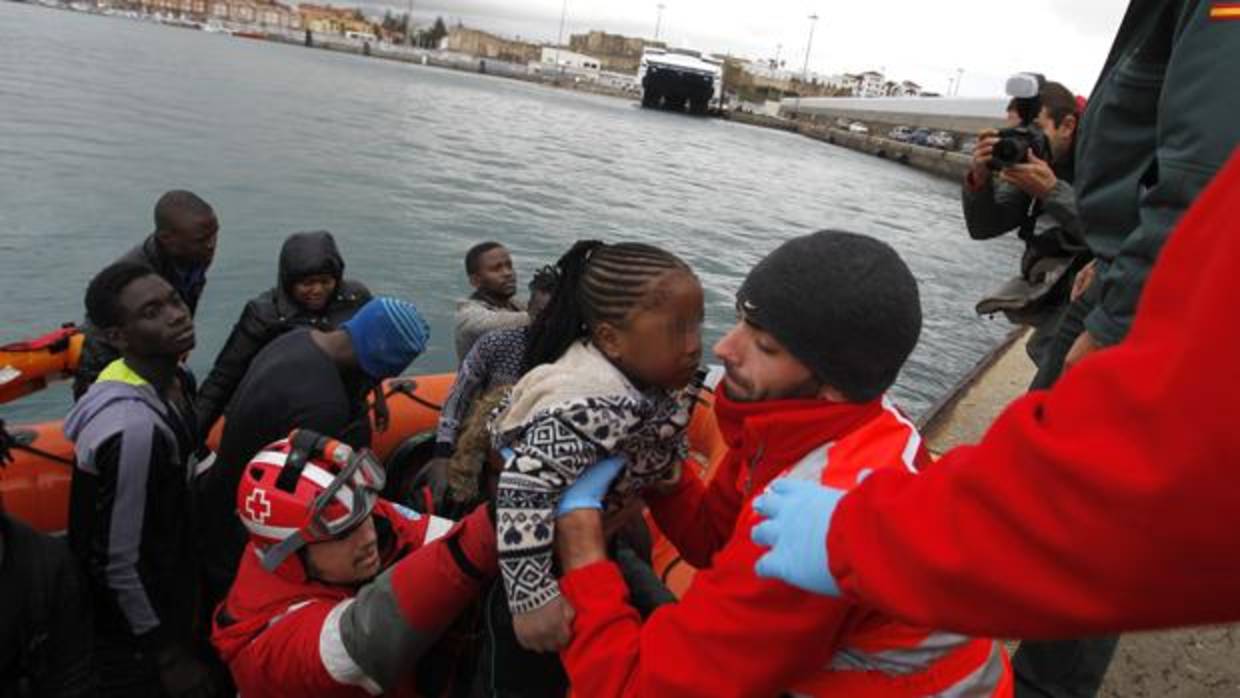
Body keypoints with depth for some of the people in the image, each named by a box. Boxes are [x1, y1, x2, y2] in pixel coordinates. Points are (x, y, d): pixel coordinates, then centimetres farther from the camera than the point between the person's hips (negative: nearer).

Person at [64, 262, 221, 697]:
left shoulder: (172, 381, -4)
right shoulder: (133, 427, -32)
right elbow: (118, 562, -26)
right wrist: (168, 654, -15)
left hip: (167, 607, 8)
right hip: (133, 640, -8)